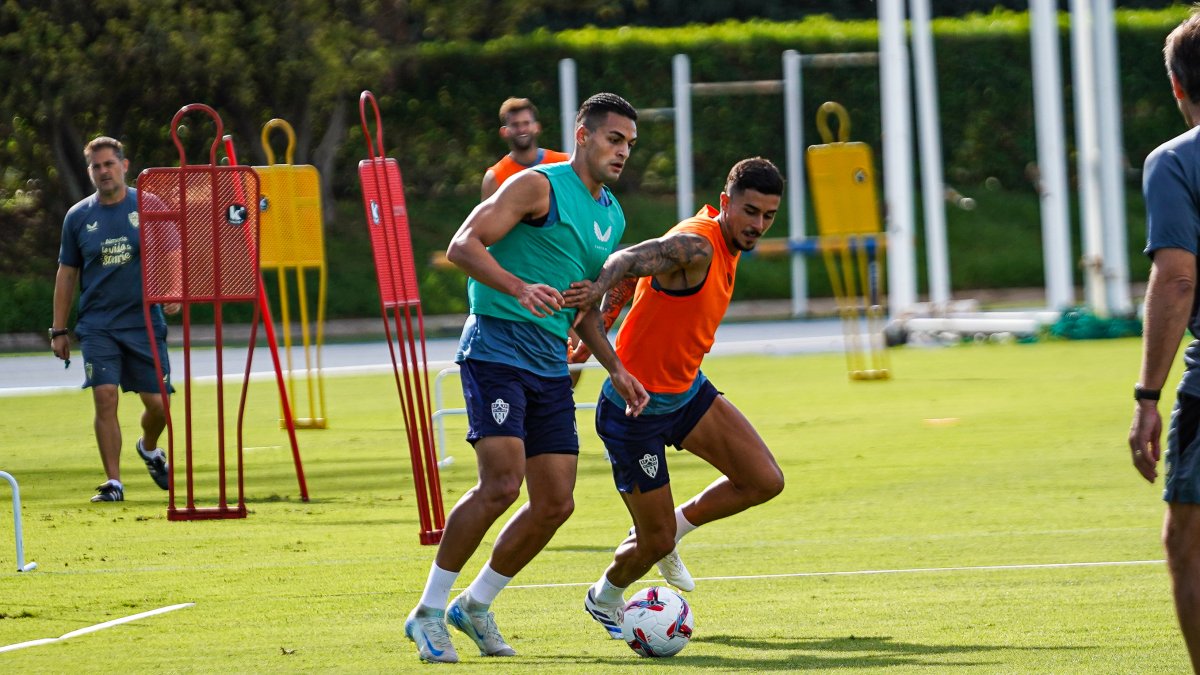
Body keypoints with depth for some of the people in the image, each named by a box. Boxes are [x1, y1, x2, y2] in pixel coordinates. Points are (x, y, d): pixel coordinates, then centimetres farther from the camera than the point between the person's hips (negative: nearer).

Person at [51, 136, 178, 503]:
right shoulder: (78, 217, 5)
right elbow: (66, 274, 11)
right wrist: (59, 330, 9)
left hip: (145, 321, 0)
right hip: (97, 325, 0)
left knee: (157, 403, 1)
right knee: (105, 397, -13)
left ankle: (149, 448, 35)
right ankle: (113, 482, -7)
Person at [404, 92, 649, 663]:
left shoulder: (612, 217, 18)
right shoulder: (540, 186, -7)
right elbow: (463, 245, -15)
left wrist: (615, 369, 17)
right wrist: (520, 287, -28)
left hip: (551, 366, 8)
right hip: (496, 348, -8)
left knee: (556, 503, 2)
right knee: (502, 483, -20)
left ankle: (475, 606, 18)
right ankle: (427, 612, -8)